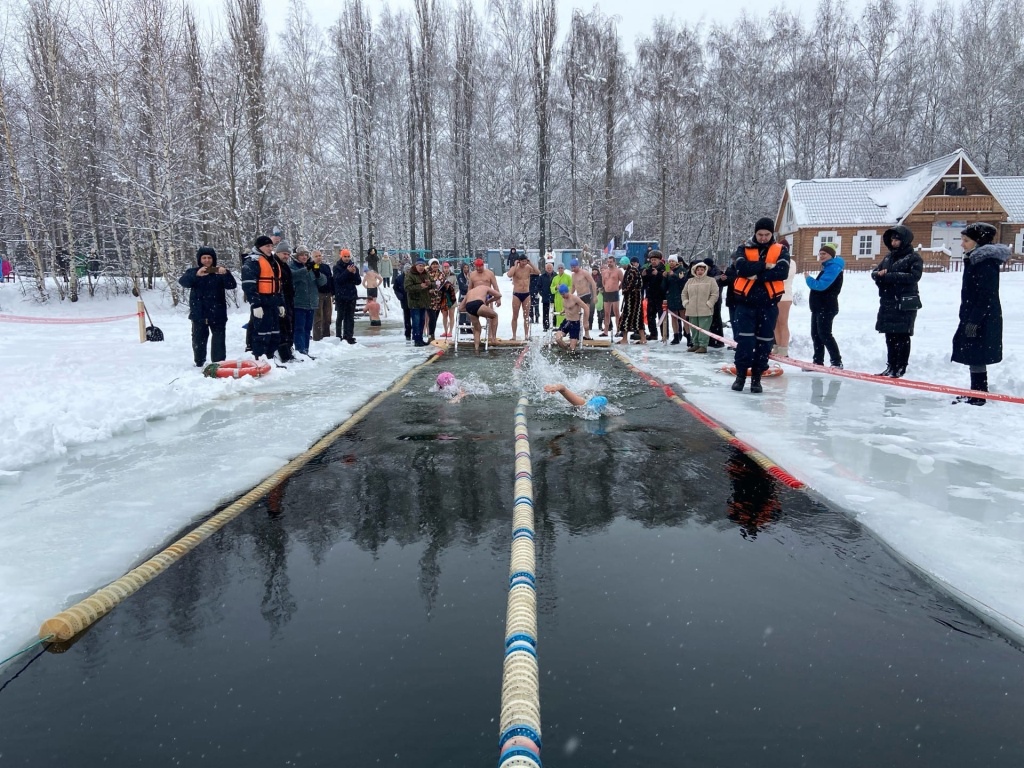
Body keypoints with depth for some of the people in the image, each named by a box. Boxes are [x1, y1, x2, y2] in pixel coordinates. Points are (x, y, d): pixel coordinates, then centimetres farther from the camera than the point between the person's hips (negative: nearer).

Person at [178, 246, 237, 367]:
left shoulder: (219, 273, 4)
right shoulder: (193, 272, 4)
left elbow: (232, 285, -9)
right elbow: (183, 282, -15)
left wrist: (226, 274, -30)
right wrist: (196, 275, -35)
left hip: (217, 313, 0)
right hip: (199, 313, 1)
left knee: (219, 340, 2)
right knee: (199, 339, 9)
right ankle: (199, 363, 21)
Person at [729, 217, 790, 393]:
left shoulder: (781, 250, 5)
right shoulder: (744, 248, 5)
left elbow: (782, 272, -13)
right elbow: (742, 267, -15)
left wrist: (758, 275, -18)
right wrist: (765, 266, -17)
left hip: (769, 303, 1)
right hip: (746, 302, -1)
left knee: (764, 341, 5)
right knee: (744, 340, -5)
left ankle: (757, 377, 14)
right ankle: (741, 375, 6)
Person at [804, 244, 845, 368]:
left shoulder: (833, 267, -13)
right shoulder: (827, 267, 21)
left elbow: (821, 285, -22)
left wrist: (808, 279, -7)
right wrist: (811, 280, 6)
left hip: (827, 308, -10)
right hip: (818, 307, 10)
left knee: (824, 334, -11)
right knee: (815, 334, 10)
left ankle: (837, 362, -8)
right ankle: (818, 361, 15)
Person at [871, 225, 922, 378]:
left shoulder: (914, 257, -4)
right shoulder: (889, 256, 16)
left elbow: (914, 276, -17)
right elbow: (874, 272, 15)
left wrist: (889, 276, -19)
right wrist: (879, 274, -9)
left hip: (905, 304, -6)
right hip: (887, 302, 6)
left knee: (902, 336, -3)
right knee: (890, 336, 10)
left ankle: (900, 368, 2)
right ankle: (891, 366, 17)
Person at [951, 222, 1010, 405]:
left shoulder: (986, 263, -16)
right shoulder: (975, 260, 15)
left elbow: (986, 297, -21)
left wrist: (973, 321, -23)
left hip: (983, 320, -10)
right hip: (973, 318, 10)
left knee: (976, 357, -7)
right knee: (973, 357, 14)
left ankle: (978, 396, -2)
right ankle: (976, 393, 22)